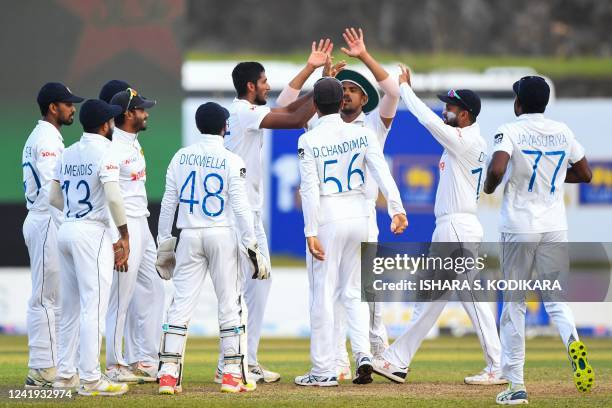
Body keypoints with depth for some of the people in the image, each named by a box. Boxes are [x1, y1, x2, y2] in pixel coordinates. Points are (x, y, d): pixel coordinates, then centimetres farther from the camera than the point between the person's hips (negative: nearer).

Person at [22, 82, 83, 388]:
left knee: (48, 298, 12)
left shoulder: (36, 138, 19)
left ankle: (45, 366, 14)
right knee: (46, 297, -9)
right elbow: (51, 190, -20)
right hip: (48, 222, -10)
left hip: (38, 221, 10)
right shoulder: (48, 139, -13)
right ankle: (42, 370, -9)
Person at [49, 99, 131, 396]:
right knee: (93, 307, -8)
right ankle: (90, 379, -10)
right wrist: (124, 236, -13)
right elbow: (112, 196, -20)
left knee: (71, 307, 14)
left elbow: (54, 198, 14)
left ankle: (65, 374, 17)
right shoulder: (103, 152, -10)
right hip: (92, 233, -8)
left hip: (66, 230, 8)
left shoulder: (69, 154, 12)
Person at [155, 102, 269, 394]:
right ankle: (232, 374, 3)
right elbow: (240, 207, -9)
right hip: (223, 235, -3)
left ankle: (168, 373, -5)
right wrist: (251, 247, -6)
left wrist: (164, 243, 12)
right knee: (230, 304, 4)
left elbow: (168, 203, 5)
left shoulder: (181, 157, 4)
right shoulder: (231, 161, -5)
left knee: (181, 304, 2)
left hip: (189, 236, 3)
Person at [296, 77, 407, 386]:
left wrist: (311, 232, -13)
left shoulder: (309, 140, -8)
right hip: (359, 216, 4)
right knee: (354, 291, 16)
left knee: (323, 294, 1)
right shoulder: (362, 135, 2)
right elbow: (382, 172, -9)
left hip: (327, 219, -4)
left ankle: (324, 371, 2)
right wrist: (396, 208, -16)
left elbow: (310, 189, -13)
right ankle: (363, 354, -1)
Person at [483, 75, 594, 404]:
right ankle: (572, 340, -25)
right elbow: (585, 175, 16)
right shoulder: (562, 132, 7)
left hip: (519, 228, -3)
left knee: (513, 303, 6)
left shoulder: (510, 131, -7)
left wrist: (489, 187, -2)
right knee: (555, 297, 10)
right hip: (555, 229, 3)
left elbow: (497, 169, -23)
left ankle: (516, 386, 5)